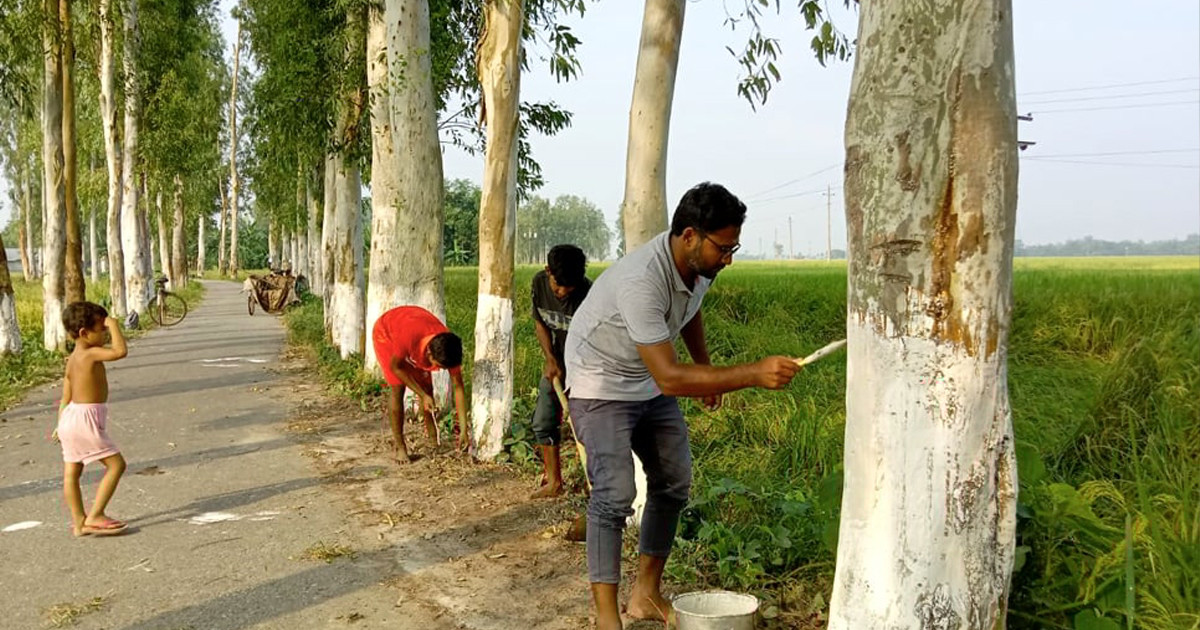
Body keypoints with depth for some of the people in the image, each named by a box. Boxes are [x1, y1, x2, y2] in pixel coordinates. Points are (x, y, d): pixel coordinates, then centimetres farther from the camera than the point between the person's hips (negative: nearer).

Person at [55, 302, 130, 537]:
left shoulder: (73, 360, 12)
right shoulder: (91, 354, -17)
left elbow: (66, 398, 16)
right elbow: (120, 351, -32)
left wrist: (61, 425, 21)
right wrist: (114, 325, -18)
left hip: (71, 415, 10)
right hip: (86, 418, -10)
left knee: (71, 472, 12)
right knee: (116, 464, -4)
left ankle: (79, 522, 20)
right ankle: (95, 516, -3)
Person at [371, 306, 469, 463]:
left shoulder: (449, 348, -32)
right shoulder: (408, 337, -46)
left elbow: (458, 387, -22)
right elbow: (396, 367, -25)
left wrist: (464, 429, -22)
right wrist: (423, 395, -26)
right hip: (386, 332, -4)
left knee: (427, 388, -1)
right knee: (398, 388, -14)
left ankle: (432, 438, 18)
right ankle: (400, 447, -5)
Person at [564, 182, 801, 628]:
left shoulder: (700, 265, -12)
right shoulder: (641, 282, -38)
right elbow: (669, 378, -41)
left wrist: (706, 367, 21)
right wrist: (754, 374, -44)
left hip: (651, 382, 8)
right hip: (601, 383, -8)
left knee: (673, 483, 10)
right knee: (614, 493, -18)